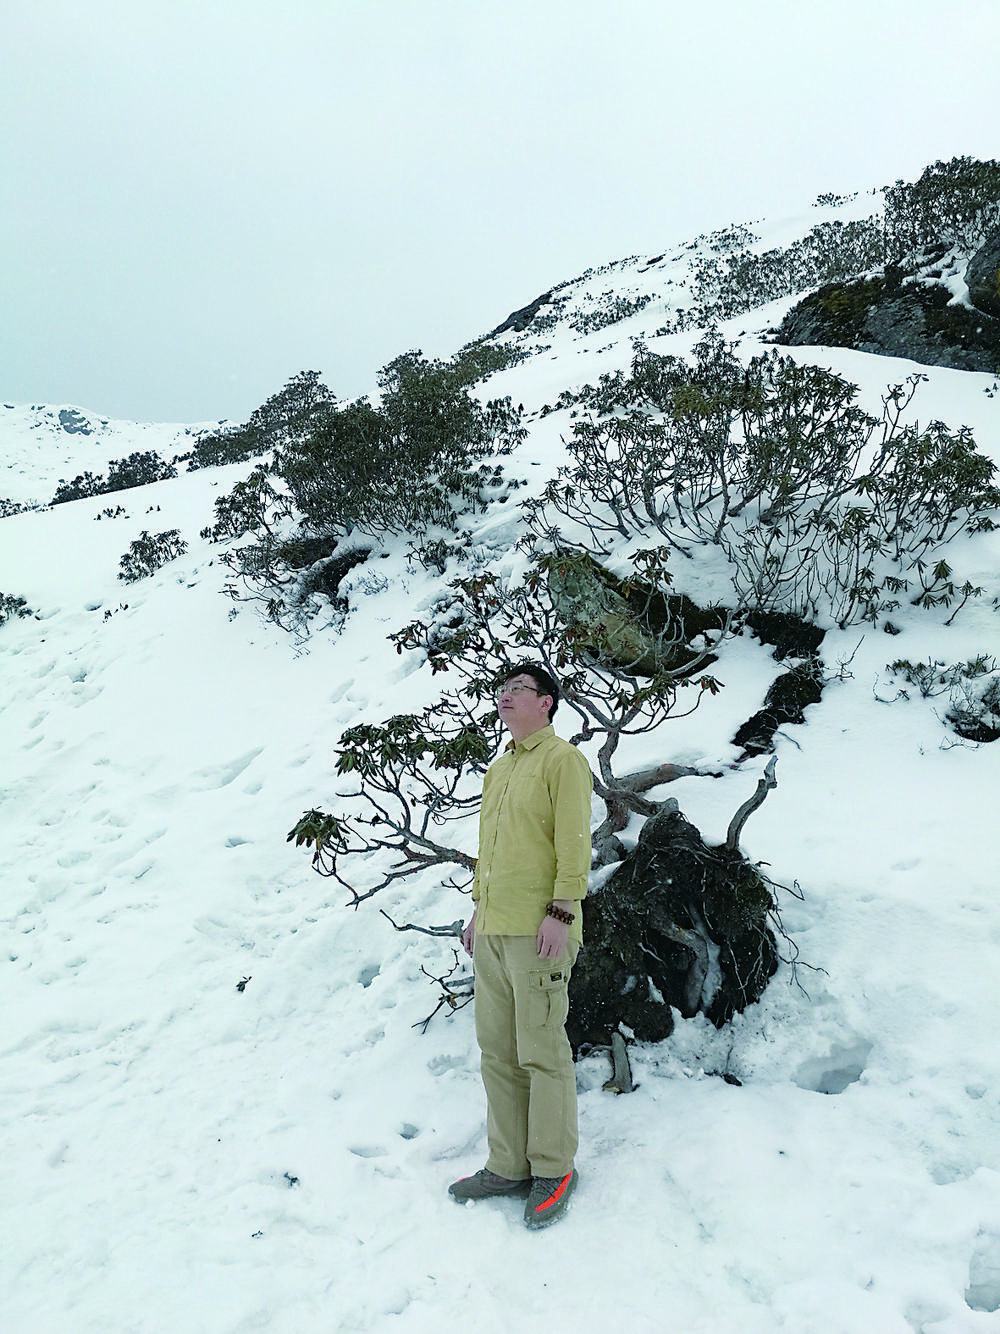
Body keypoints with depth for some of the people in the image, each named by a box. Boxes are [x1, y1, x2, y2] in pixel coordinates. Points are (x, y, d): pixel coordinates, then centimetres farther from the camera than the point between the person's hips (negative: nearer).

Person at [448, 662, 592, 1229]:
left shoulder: (562, 758, -5)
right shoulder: (497, 769, 20)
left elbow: (574, 842, -12)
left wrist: (560, 911, -18)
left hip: (538, 928, -8)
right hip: (493, 929, 8)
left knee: (541, 1050, -1)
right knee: (498, 1050, 11)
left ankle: (554, 1171, 14)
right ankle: (508, 1166, 23)